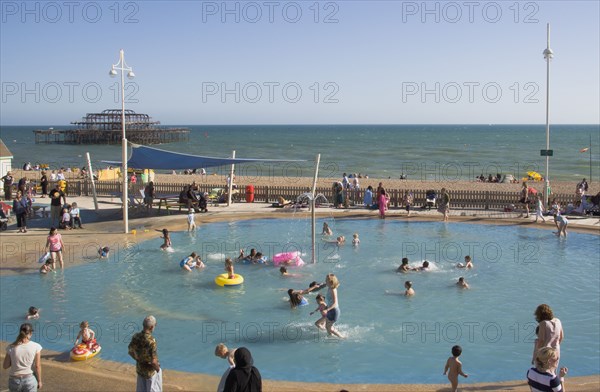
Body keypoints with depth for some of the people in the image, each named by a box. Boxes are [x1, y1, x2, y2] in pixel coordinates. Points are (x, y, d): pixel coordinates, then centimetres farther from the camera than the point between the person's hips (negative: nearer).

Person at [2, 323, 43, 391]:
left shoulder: (11, 347, -7)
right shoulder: (36, 346, -12)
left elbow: (5, 366, -1)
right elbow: (37, 366, -10)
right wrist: (39, 381, 2)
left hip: (14, 380, 2)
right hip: (30, 379, -2)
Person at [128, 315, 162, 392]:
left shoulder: (136, 336, -14)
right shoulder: (151, 341, -33)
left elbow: (130, 352, 3)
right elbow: (153, 361, -32)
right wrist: (158, 369, -12)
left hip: (139, 368, 6)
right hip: (150, 370, -6)